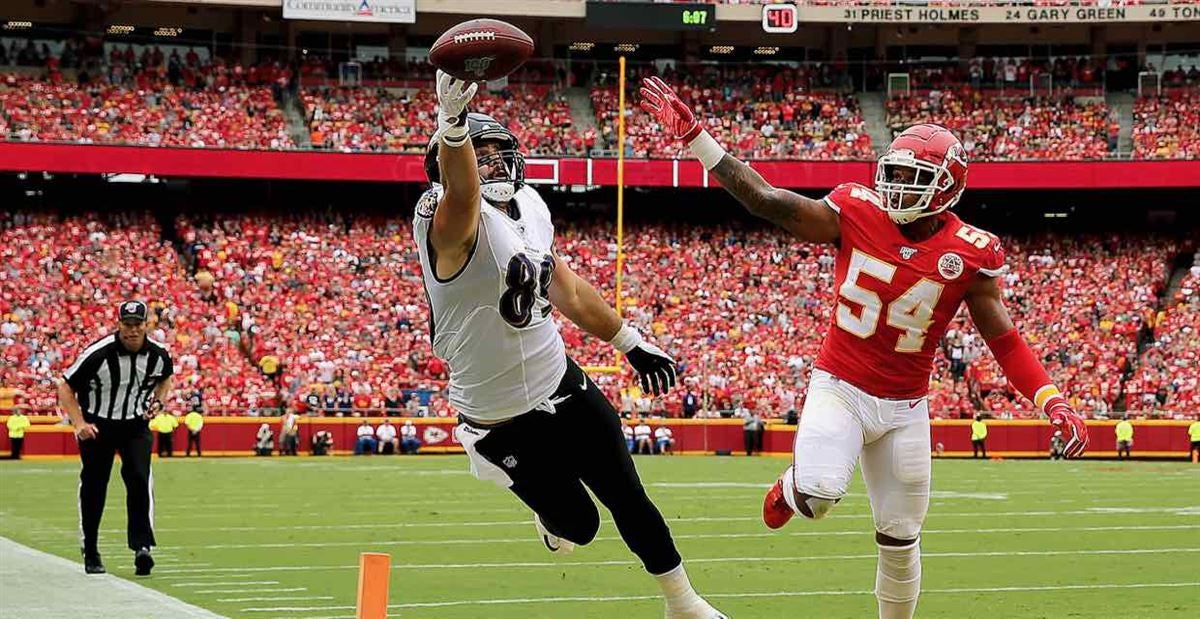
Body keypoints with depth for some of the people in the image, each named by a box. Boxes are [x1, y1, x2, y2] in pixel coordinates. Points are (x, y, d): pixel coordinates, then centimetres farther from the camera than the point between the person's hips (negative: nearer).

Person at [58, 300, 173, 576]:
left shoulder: (158, 354, -9)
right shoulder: (98, 354, -22)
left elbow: (166, 377, 17)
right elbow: (65, 387, -11)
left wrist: (158, 400, -2)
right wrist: (78, 424, -21)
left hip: (136, 425, 2)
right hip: (97, 425, -2)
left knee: (139, 478, -18)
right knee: (93, 488, 3)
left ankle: (142, 547, -20)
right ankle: (90, 553, 18)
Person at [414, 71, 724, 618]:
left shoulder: (529, 207, 1)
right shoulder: (453, 222, -25)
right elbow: (460, 190, -51)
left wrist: (631, 342, 21)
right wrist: (452, 122, -72)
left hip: (565, 387, 6)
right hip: (505, 424, -6)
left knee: (629, 500, 13)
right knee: (580, 525, 9)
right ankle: (552, 516, 46)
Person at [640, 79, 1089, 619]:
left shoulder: (969, 255, -9)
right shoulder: (855, 215, -10)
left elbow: (1004, 340, -3)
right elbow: (765, 200, -10)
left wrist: (1053, 404, -15)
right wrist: (691, 134, -15)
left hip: (904, 407, 2)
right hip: (839, 388, -1)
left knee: (900, 542, 8)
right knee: (818, 497, -27)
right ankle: (790, 488, 11)